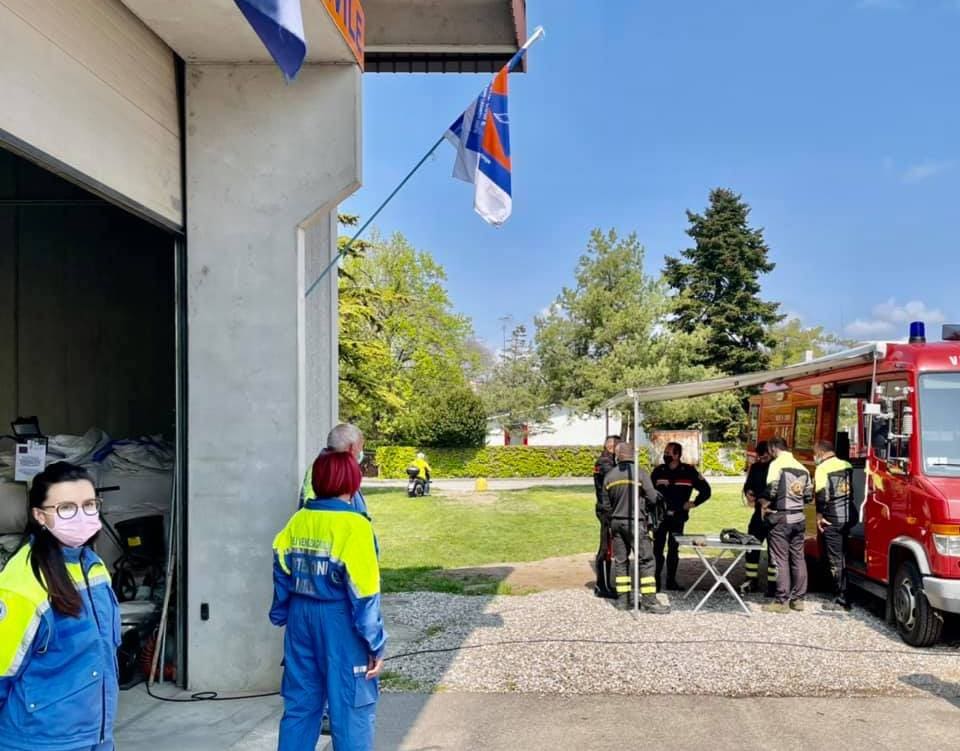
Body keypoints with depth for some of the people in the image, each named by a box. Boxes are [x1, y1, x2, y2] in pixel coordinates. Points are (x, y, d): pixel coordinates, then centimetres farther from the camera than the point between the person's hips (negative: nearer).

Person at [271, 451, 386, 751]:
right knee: (351, 708, 6)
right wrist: (375, 644, -11)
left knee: (300, 703, 17)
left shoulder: (298, 520, 1)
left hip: (301, 617, 6)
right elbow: (363, 592, -16)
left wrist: (282, 615, 18)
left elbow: (282, 571, 5)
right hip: (340, 622, -6)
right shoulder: (354, 525, -16)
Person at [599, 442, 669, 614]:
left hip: (616, 522, 5)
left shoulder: (609, 476, 5)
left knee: (620, 561, 10)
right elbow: (653, 498, -10)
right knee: (645, 561, -1)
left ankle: (622, 599, 13)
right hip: (635, 522, -5)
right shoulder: (640, 473, -10)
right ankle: (649, 600, -3)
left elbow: (605, 505, 10)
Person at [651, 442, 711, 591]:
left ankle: (671, 580, 19)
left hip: (678, 517, 0)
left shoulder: (689, 471, -3)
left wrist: (693, 503, -2)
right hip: (660, 515, 0)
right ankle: (656, 580, 7)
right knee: (657, 549, -2)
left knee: (674, 549, 9)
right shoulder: (658, 470, 1)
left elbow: (705, 490, 4)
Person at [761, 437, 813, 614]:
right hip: (799, 518, 7)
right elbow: (809, 496, 13)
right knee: (798, 558, 10)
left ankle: (782, 601, -1)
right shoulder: (802, 468, 13)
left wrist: (765, 506, -3)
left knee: (781, 560, -3)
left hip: (780, 518, -6)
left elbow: (772, 489, -18)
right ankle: (798, 599, 15)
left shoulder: (777, 464, -7)